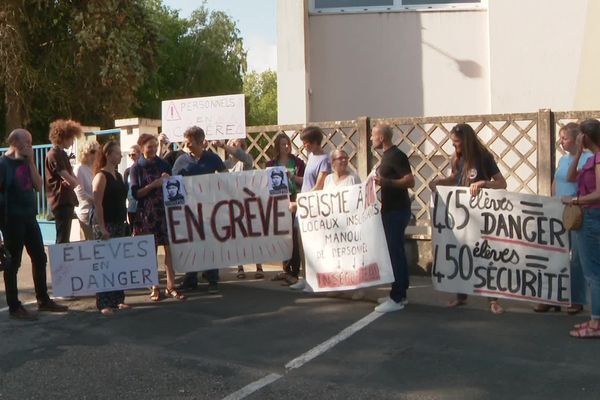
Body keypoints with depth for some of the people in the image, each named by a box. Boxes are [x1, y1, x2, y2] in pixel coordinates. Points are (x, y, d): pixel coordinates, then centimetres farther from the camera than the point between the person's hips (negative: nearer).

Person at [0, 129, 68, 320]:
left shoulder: (26, 162, 10)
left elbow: (38, 186, 3)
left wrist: (31, 162, -5)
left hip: (29, 217, 7)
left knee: (40, 258, 12)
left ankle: (43, 300, 23)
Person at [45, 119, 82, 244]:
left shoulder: (62, 154, 17)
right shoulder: (54, 155, -13)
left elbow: (73, 177, 14)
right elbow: (68, 178, -18)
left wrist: (72, 182, -8)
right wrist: (75, 182, 3)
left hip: (67, 201, 9)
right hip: (61, 202, -9)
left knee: (64, 239, 13)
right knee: (62, 240, -10)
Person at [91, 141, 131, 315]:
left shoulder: (118, 175, 14)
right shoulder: (101, 176, -9)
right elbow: (98, 203, -15)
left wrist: (125, 221, 13)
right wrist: (102, 227, -19)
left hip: (119, 224, 8)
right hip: (105, 225, -7)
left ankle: (118, 299, 16)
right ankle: (104, 303, -1)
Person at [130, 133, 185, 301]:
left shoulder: (163, 165, 10)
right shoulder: (137, 168, 3)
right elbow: (135, 193, -4)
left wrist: (168, 180, -5)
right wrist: (154, 184, -15)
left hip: (165, 210, 2)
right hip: (147, 214, -2)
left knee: (169, 248, -4)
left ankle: (170, 286, 1)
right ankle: (154, 287, 8)